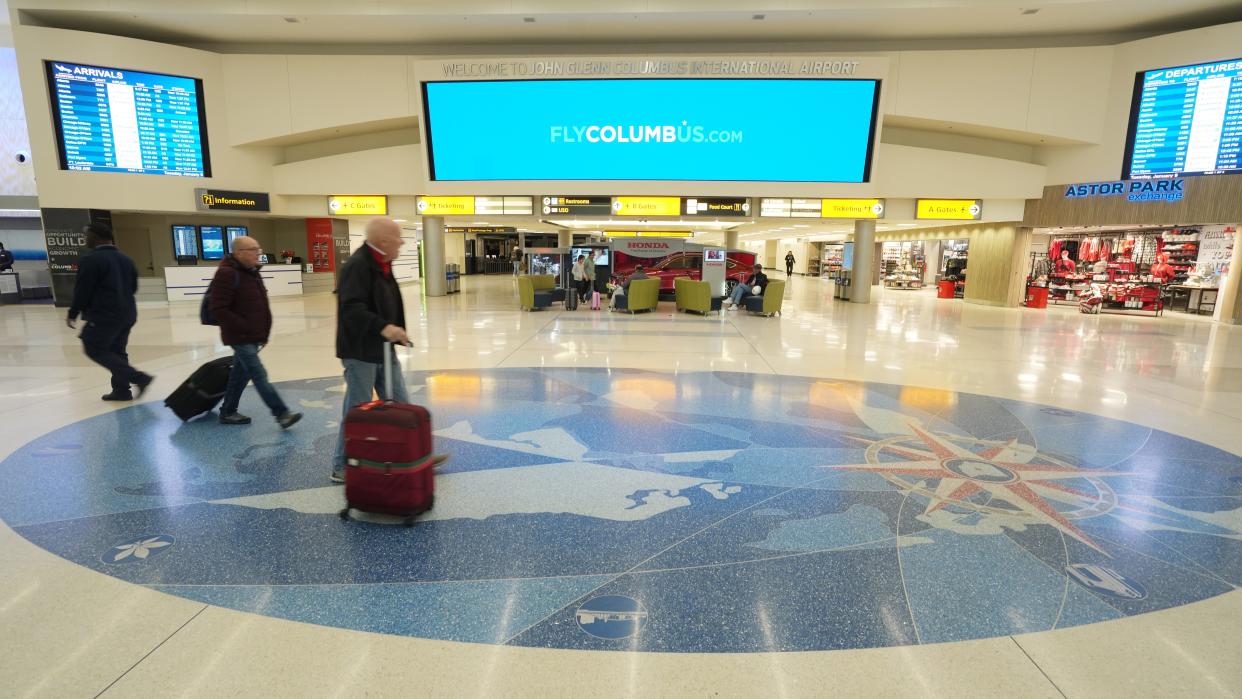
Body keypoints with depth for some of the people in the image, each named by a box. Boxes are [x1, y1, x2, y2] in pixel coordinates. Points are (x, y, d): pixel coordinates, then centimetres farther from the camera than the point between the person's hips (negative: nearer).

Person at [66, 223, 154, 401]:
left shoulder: (91, 259, -12)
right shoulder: (125, 259, 12)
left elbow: (82, 291, -12)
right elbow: (133, 287, 17)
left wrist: (72, 314, -1)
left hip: (104, 315, -8)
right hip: (127, 313, 8)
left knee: (95, 350, 0)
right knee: (116, 351, 13)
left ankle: (139, 378, -11)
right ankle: (121, 391, 12)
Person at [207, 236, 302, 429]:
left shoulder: (251, 272, 13)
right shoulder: (227, 274, -16)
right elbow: (218, 309, -20)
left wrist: (262, 332, 16)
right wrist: (245, 328, -20)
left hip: (252, 336, 9)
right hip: (241, 337, -9)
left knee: (240, 374, 17)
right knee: (260, 376, -10)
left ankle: (227, 412, 30)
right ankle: (282, 414, -11)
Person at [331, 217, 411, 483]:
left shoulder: (381, 265, 12)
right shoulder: (357, 266, -18)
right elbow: (352, 308, -30)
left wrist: (395, 332, 19)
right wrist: (383, 327, -40)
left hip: (383, 349, 9)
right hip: (360, 351, -9)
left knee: (400, 405, 13)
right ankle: (341, 467, 18)